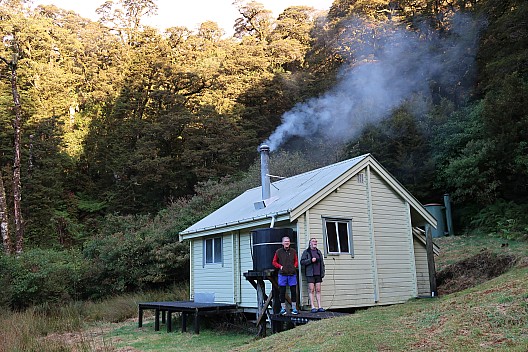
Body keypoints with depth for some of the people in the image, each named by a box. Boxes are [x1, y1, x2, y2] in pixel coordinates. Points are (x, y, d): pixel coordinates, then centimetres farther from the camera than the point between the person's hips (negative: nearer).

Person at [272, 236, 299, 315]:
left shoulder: (293, 251, 8)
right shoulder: (278, 251, 3)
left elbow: (296, 261, 18)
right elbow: (274, 262, 10)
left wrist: (295, 266, 0)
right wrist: (280, 266, -4)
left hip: (292, 274, 1)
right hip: (282, 274, -1)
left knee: (293, 291, 2)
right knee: (282, 292, 2)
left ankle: (294, 308, 12)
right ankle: (283, 308, 12)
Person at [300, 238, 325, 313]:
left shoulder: (319, 252, 16)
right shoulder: (306, 252, 2)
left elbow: (322, 263, 19)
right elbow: (302, 262, -6)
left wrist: (323, 272, 10)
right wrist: (310, 260, -16)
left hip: (318, 274, 4)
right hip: (310, 274, -4)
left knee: (318, 290, 5)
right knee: (311, 290, -5)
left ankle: (319, 306, 7)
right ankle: (313, 307, -4)